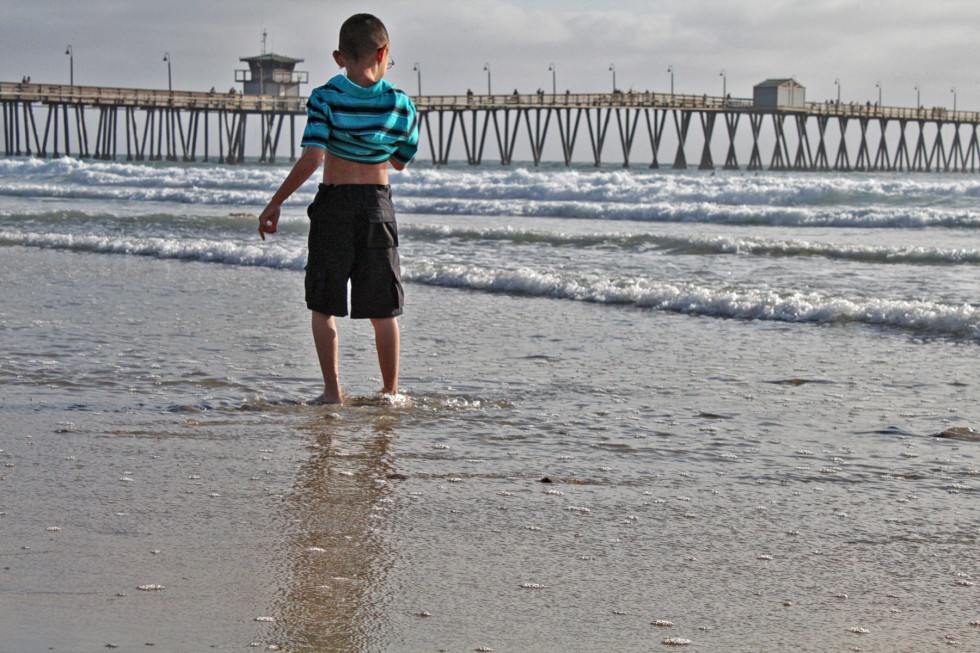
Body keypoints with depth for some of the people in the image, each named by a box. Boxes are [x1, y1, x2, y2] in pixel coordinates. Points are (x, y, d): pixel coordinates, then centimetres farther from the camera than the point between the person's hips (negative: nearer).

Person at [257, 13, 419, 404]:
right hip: (379, 204, 2)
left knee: (324, 306, 8)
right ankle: (391, 391, 15)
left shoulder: (326, 99, -9)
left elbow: (311, 159, -18)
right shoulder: (400, 105, -2)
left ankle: (332, 391, 4)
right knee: (383, 310, 10)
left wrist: (276, 203, -10)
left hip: (334, 202, -2)